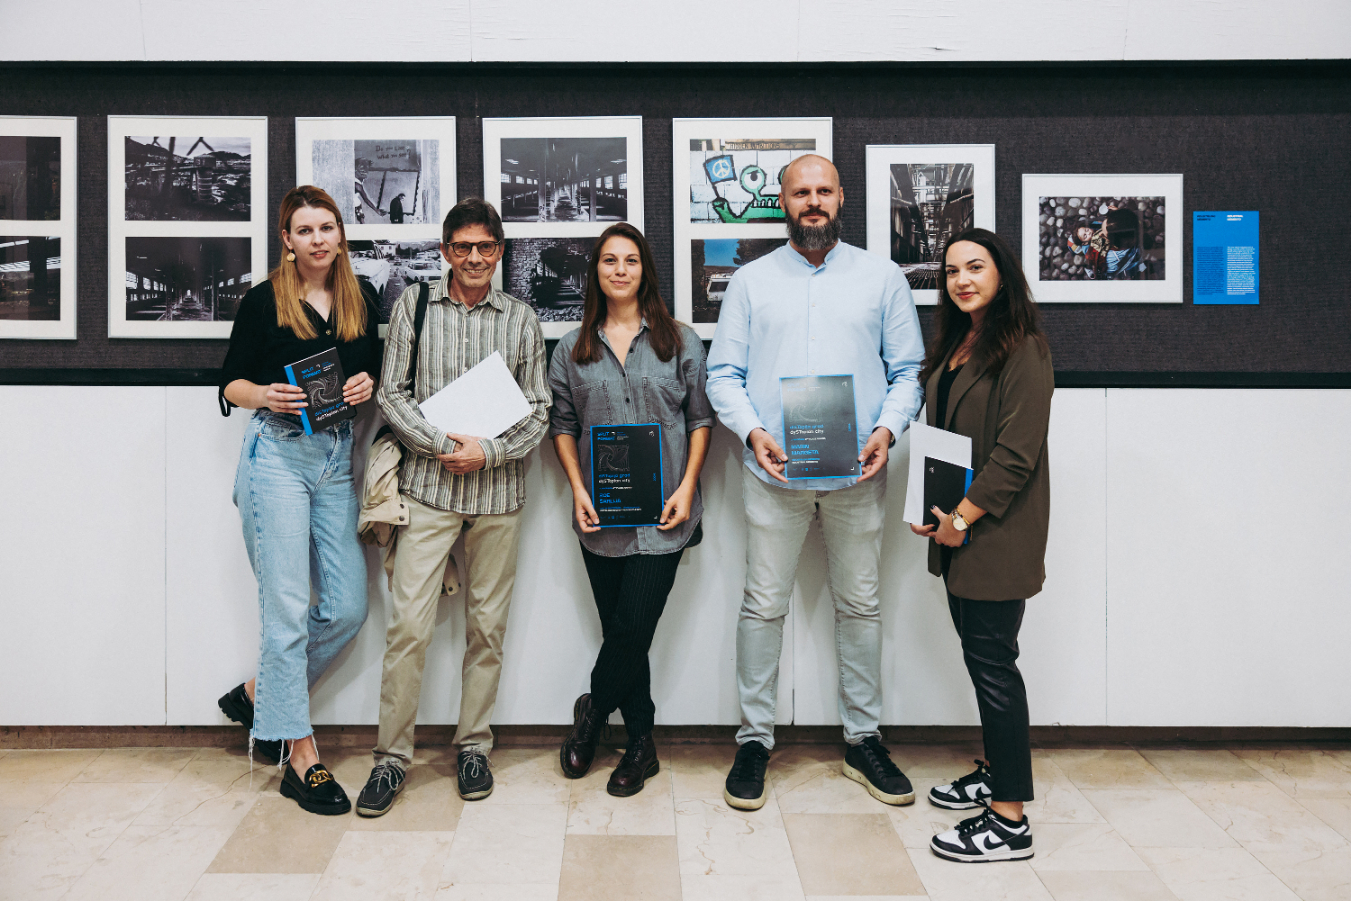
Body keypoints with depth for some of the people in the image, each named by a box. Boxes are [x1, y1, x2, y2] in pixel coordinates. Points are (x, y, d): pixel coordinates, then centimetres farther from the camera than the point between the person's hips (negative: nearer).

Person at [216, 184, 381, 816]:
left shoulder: (361, 304, 12)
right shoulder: (264, 302, 1)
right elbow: (230, 385, 3)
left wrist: (368, 384, -3)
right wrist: (264, 395, -18)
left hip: (339, 460, 5)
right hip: (278, 453, -5)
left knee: (348, 607, 3)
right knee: (287, 608, -4)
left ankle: (259, 695, 26)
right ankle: (300, 755, 5)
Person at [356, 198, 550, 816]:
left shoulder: (521, 318, 8)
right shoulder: (414, 305, 6)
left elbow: (538, 410, 6)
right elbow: (391, 394, 2)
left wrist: (487, 451, -9)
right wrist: (443, 444, -11)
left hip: (498, 490, 2)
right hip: (427, 487, -1)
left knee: (487, 625, 8)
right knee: (409, 625, -4)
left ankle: (474, 746, 23)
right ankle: (392, 756, 10)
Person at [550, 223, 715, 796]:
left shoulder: (679, 341, 5)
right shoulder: (573, 349, 9)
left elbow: (700, 419, 6)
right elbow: (562, 426, 10)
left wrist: (687, 486, -5)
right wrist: (578, 488, -2)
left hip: (662, 515, -2)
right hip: (601, 514, 2)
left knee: (632, 628, -6)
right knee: (619, 630, 8)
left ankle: (592, 711, 22)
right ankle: (641, 744, 24)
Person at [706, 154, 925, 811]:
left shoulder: (882, 277, 8)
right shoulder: (751, 281, 8)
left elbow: (908, 370, 7)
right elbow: (723, 373, 4)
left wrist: (887, 429, -11)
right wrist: (753, 431, -12)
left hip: (857, 472, 1)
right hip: (773, 472, 0)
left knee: (860, 605, 9)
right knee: (763, 605, 3)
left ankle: (863, 740, 23)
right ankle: (754, 739, 16)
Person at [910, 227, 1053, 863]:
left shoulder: (1022, 350, -12)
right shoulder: (953, 345, 15)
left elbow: (1017, 453, -18)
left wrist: (963, 518, -16)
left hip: (997, 530, -8)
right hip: (955, 526, 8)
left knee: (992, 661, -5)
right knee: (977, 651, 16)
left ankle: (1009, 821, 4)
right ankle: (996, 772, 32)